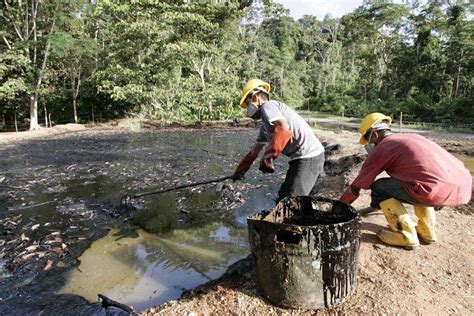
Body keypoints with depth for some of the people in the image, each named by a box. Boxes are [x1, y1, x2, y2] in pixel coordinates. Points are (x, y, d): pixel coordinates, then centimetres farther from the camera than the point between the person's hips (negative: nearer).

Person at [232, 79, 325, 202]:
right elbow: (253, 152, 28)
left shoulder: (267, 106, -8)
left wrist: (267, 156, -27)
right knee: (283, 197, 20)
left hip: (307, 158, -10)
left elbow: (284, 129, -28)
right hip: (306, 158, 10)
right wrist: (239, 171, 32)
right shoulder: (265, 125, 21)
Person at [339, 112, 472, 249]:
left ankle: (406, 236, 10)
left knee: (379, 188, 6)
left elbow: (355, 188, 9)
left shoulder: (381, 148, 5)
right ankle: (427, 231, 31)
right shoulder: (411, 137, 27)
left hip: (439, 190, -8)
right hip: (464, 185, 8)